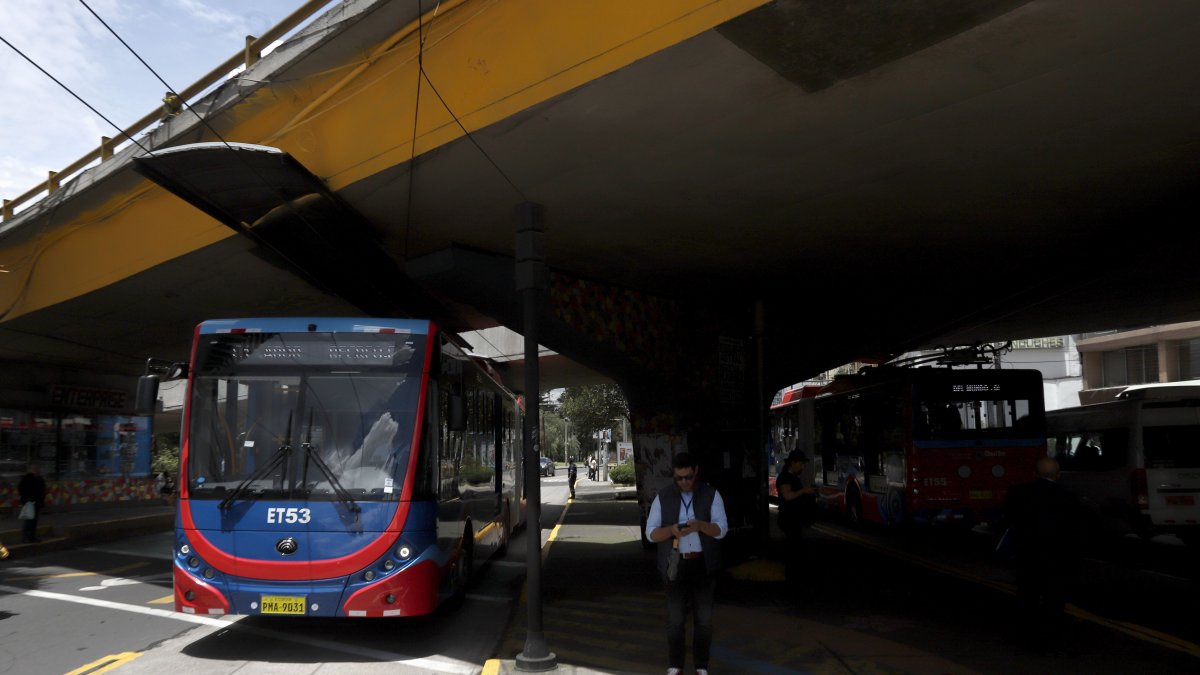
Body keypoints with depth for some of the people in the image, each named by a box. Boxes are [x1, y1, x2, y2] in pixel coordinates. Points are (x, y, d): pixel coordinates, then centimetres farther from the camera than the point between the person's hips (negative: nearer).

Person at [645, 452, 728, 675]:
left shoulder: (711, 495, -2)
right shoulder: (663, 497, 0)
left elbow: (722, 529, -8)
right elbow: (651, 533, -3)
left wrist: (700, 525, -28)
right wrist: (672, 530, -23)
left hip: (703, 565, 0)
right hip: (675, 565, 0)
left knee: (704, 618, 8)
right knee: (675, 618, 6)